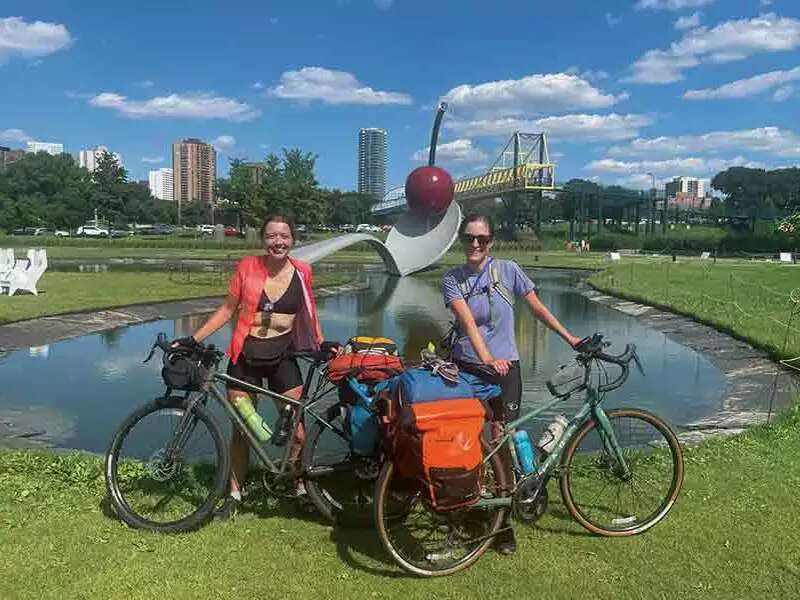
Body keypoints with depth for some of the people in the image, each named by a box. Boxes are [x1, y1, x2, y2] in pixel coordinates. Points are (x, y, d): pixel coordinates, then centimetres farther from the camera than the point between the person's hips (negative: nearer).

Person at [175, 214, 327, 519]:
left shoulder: (301, 272, -3)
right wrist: (192, 339, -3)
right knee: (241, 428, 9)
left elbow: (309, 314, 10)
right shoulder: (247, 267, -6)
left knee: (295, 427, -2)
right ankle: (235, 493, 25)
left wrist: (324, 345, 1)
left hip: (283, 357, 0)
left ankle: (301, 486, 20)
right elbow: (227, 309, 1)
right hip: (245, 356, 0)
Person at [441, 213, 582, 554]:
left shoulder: (508, 270, 0)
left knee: (503, 441, -3)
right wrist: (486, 357, -30)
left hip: (505, 366, 0)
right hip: (466, 368, 1)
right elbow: (468, 321, -16)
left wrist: (571, 339, 3)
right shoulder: (452, 280, -1)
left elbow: (538, 309, 5)